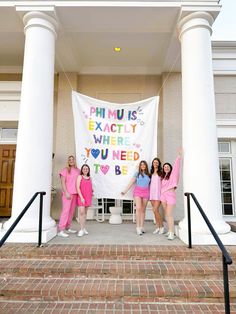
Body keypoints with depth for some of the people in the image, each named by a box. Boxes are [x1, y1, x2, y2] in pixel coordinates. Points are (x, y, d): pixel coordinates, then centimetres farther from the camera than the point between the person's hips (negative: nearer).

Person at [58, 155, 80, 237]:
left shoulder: (78, 170, 13)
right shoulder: (65, 170, -1)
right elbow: (63, 182, -6)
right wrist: (66, 193, -14)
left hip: (75, 193, 6)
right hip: (67, 193, -5)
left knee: (72, 211, 9)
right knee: (66, 210, -10)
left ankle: (68, 228, 19)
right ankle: (61, 230, -6)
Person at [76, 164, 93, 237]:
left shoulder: (89, 178, 12)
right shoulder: (80, 177, -2)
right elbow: (78, 188, -9)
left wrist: (91, 192, 3)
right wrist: (81, 197, -16)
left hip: (88, 197, 5)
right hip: (81, 197, -5)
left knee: (85, 212, 12)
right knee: (82, 212, -10)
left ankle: (83, 228, 22)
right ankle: (82, 229, -4)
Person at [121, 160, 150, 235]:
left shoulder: (149, 175, 12)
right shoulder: (137, 174, 8)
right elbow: (131, 183, 6)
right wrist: (125, 191, 1)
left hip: (146, 192, 2)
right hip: (138, 191, -2)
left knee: (143, 210, 5)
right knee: (138, 209, -14)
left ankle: (141, 227, 10)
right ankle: (138, 227, -11)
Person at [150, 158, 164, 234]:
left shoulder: (160, 172, -1)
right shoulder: (151, 172, 14)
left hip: (158, 192, -5)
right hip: (152, 192, 5)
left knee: (155, 210, -11)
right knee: (155, 210, 7)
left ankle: (161, 226, 6)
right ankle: (157, 227, 17)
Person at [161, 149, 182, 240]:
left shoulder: (172, 174, 3)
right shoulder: (163, 177, 18)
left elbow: (176, 165, -8)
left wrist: (179, 156, -14)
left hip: (170, 195, -6)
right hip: (163, 195, 6)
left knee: (169, 214, -13)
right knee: (166, 214, 8)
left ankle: (171, 233, -13)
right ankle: (170, 230, 16)